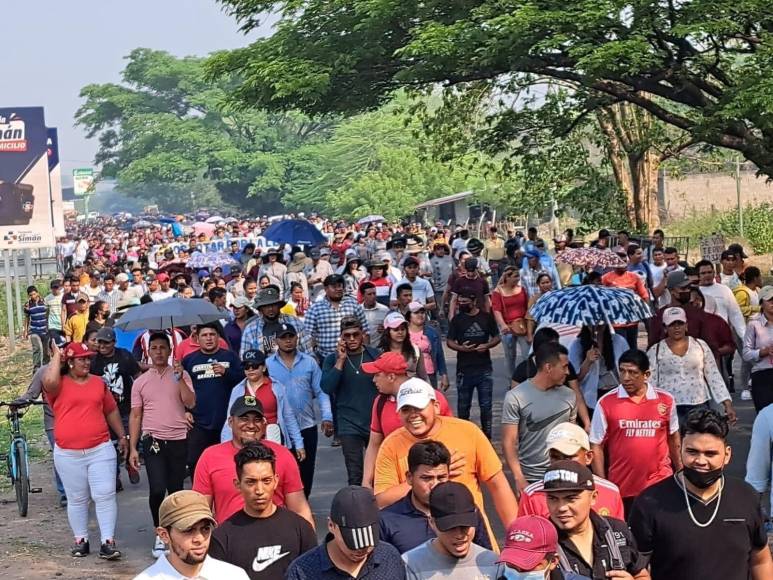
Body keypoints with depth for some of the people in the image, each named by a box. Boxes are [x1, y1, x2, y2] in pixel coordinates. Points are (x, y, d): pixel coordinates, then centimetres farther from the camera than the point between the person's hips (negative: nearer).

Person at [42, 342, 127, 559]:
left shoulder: (98, 382, 9)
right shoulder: (59, 385, -1)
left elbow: (111, 411, 18)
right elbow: (49, 381, -26)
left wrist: (122, 436, 18)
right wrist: (57, 356, -13)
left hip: (100, 450, 2)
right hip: (68, 454, -2)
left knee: (105, 495, -4)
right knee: (77, 499, 10)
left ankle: (108, 542, -1)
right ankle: (81, 540, 22)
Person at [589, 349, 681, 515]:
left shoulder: (666, 400, 1)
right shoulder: (606, 403, -5)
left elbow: (673, 437, 15)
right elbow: (596, 446, 0)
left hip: (660, 485, 1)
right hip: (621, 489, -1)